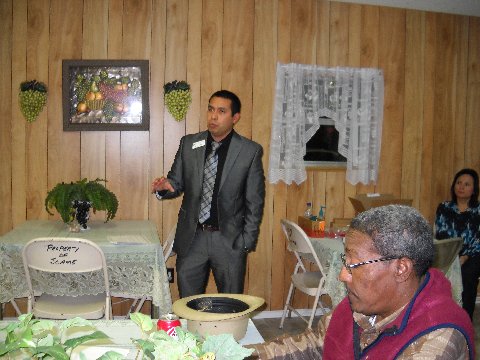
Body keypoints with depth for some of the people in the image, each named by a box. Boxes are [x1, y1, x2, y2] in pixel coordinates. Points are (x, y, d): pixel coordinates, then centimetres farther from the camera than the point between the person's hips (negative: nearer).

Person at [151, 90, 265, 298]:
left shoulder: (250, 151, -6)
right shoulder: (188, 144, 2)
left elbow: (255, 202, -3)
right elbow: (177, 182, 8)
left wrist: (247, 242, -4)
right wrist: (166, 187, -16)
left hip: (229, 239, -2)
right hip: (192, 237, 3)